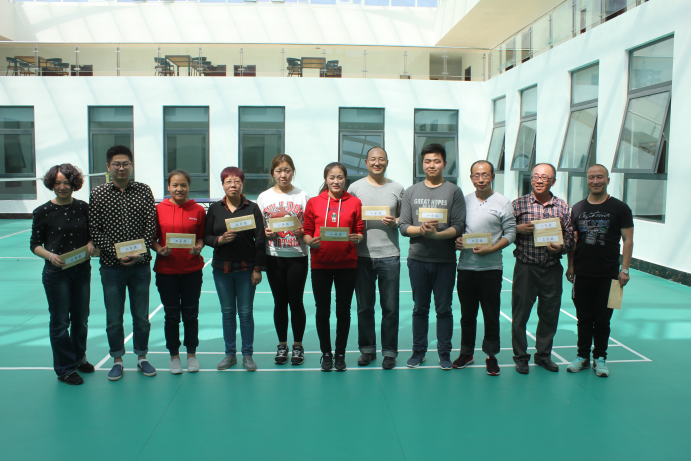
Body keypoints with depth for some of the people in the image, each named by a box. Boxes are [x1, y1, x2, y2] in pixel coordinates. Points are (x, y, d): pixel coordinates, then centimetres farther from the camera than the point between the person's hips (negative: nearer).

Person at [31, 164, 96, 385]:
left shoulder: (83, 208, 2)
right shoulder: (43, 211, -6)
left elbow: (93, 234, 11)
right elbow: (35, 244, -2)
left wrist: (91, 245, -10)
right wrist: (50, 256, -20)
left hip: (82, 270, 3)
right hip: (56, 272, -3)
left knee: (81, 318, 14)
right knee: (60, 321, 4)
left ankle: (79, 357, 34)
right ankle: (65, 368, 17)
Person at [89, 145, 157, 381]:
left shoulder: (144, 191, 0)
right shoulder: (98, 194, -1)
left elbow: (151, 225, -2)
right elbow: (94, 230, -4)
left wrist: (141, 252, -14)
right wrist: (115, 253, -14)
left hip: (140, 265, 1)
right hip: (111, 266, 0)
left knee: (141, 316, 11)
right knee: (114, 319, 9)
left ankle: (142, 357, 28)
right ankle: (117, 360, 26)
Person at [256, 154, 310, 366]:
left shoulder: (302, 196, 2)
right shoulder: (264, 197, 6)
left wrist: (302, 231, -19)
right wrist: (265, 232, -13)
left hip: (297, 255, -1)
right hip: (274, 257, 1)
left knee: (296, 301, 2)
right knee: (280, 302, 8)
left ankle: (298, 345, 17)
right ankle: (282, 345, 22)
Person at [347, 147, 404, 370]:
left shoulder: (397, 188, 7)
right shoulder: (355, 187, 6)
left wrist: (395, 222, -9)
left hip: (389, 255, 0)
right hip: (362, 255, 0)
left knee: (390, 307, 4)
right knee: (364, 307, 10)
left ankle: (389, 351, 17)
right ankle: (367, 349, 24)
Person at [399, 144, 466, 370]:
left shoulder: (454, 191, 2)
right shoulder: (411, 192, 8)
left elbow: (458, 227, -5)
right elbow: (404, 227, 3)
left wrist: (437, 234, -21)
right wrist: (420, 230, -16)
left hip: (445, 260, -2)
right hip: (418, 259, 2)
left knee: (444, 308, 6)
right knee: (420, 308, 11)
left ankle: (444, 353, 18)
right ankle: (419, 350, 23)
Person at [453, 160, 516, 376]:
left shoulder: (503, 203, -1)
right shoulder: (464, 201, 8)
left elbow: (510, 233, -4)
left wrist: (491, 249, -16)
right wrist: (456, 241, -7)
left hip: (491, 267, -2)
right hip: (465, 266, 3)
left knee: (491, 315, 4)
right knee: (467, 313, 11)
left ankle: (491, 355, 17)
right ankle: (466, 353, 23)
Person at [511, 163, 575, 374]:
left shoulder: (562, 207, 7)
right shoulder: (519, 204, 1)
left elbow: (570, 237, 9)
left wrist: (561, 247, -11)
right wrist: (518, 229, -15)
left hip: (552, 269, 2)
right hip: (526, 267, -2)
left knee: (550, 313, 9)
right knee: (520, 313, 3)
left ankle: (543, 355, 27)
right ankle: (520, 356, 19)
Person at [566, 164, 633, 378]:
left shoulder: (620, 208, -1)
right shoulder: (578, 208, 9)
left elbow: (628, 240, -2)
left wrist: (625, 269, -8)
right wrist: (570, 266, 8)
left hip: (608, 274, -2)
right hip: (582, 274, 3)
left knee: (603, 319, 5)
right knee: (584, 318, 10)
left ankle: (600, 358, 19)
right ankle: (582, 356, 22)